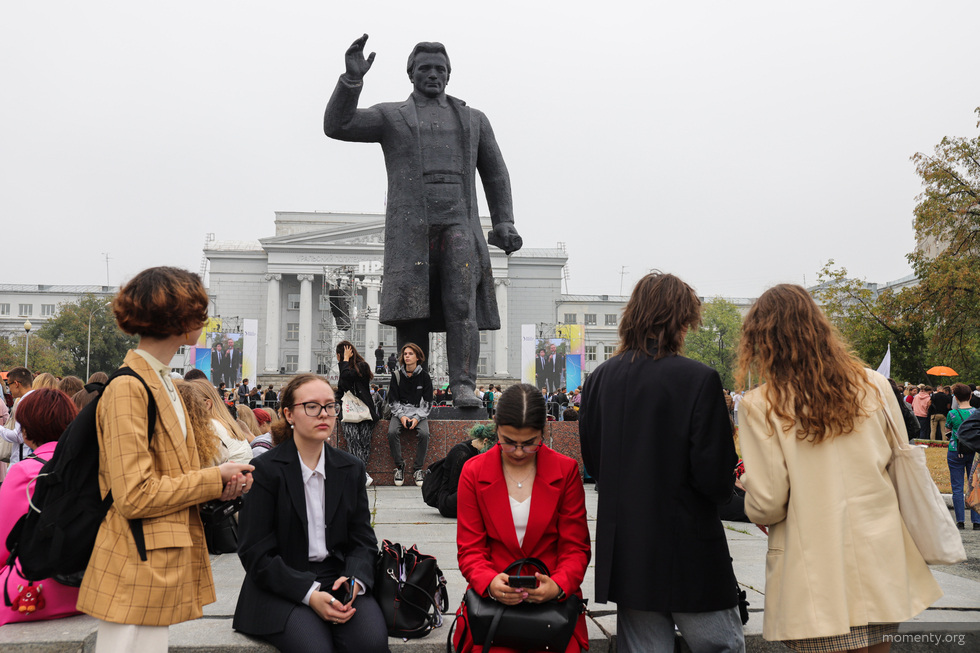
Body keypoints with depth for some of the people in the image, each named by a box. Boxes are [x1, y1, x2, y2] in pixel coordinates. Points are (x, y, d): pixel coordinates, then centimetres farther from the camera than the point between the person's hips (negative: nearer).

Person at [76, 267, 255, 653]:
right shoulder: (128, 388, -14)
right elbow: (134, 495, -20)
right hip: (137, 573, -9)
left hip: (161, 567, 9)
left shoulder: (163, 384, 16)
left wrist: (221, 485, 3)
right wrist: (215, 477, -10)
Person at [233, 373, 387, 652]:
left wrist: (354, 580, -12)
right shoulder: (265, 470, -3)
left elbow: (363, 540, 11)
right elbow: (256, 553, -6)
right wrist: (309, 594, -18)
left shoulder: (351, 468, 11)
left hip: (339, 580, 3)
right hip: (282, 589, -3)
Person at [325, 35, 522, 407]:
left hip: (459, 226, 1)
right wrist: (352, 78, -8)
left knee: (461, 305, -16)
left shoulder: (473, 120, 22)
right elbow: (336, 126, 4)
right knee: (411, 313, -6)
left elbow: (495, 174, 23)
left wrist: (504, 223, 11)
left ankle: (464, 388, -20)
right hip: (411, 228, -1)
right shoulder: (391, 116, 15)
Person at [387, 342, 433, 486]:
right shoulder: (397, 375, 3)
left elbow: (427, 401, 1)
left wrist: (417, 418, -14)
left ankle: (419, 469, -13)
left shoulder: (424, 376, 1)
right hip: (400, 412, 1)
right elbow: (393, 400, 3)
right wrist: (401, 416, -13)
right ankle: (399, 466, -11)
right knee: (392, 432, -28)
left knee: (424, 433, -29)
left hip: (419, 412, -1)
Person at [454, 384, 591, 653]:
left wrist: (558, 586, -17)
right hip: (493, 597, 0)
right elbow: (470, 549, 2)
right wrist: (490, 583, -20)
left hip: (552, 598, 0)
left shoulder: (566, 470, 3)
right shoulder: (473, 472, 4)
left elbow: (576, 547, 4)